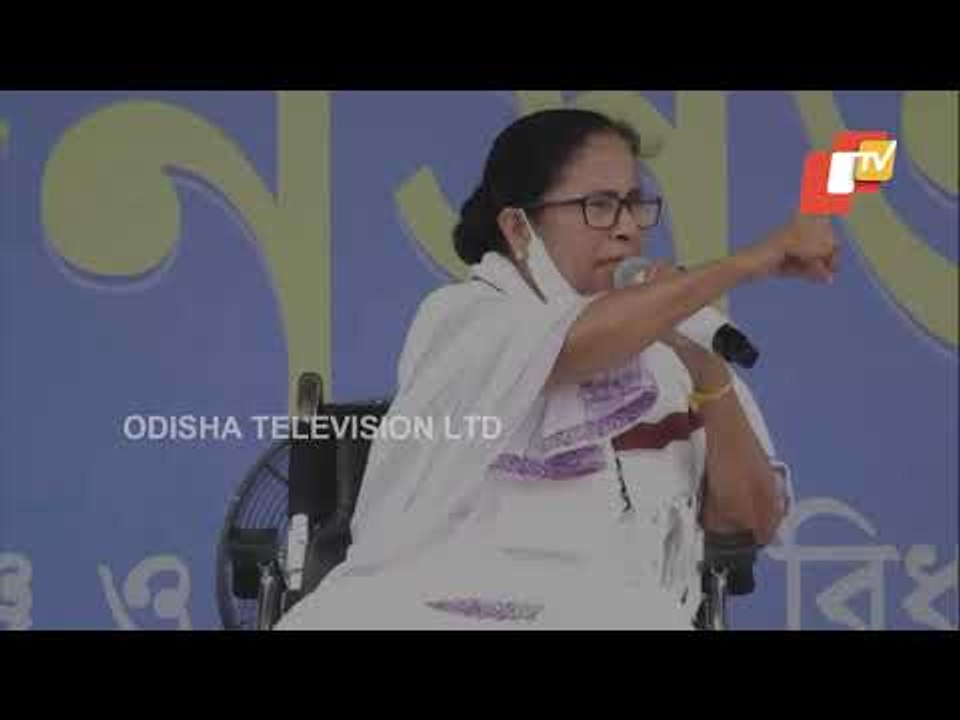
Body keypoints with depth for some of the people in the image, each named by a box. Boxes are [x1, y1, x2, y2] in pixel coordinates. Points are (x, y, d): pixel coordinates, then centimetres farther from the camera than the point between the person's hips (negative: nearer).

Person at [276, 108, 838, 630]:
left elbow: (754, 521, 7)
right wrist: (756, 261, -16)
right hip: (451, 600, -2)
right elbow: (571, 346, -18)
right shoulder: (461, 318, 4)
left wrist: (708, 375, -8)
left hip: (615, 610, 2)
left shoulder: (673, 342, 15)